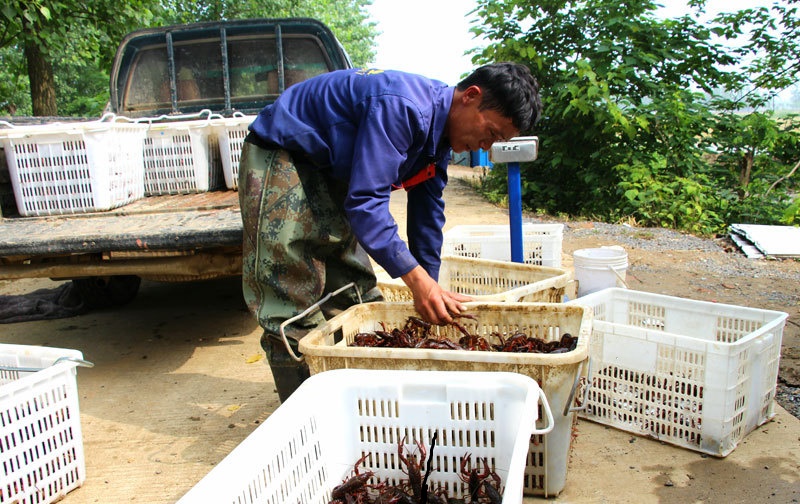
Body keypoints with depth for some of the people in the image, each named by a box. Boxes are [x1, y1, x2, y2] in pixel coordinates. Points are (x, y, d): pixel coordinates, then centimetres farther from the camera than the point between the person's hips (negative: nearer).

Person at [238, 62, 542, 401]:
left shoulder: (439, 133, 1)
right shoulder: (403, 108, -30)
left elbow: (428, 213, 7)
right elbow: (365, 200, -34)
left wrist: (431, 293, 9)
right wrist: (416, 278, -35)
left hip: (329, 173, 10)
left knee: (358, 298, 11)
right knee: (293, 310, -10)